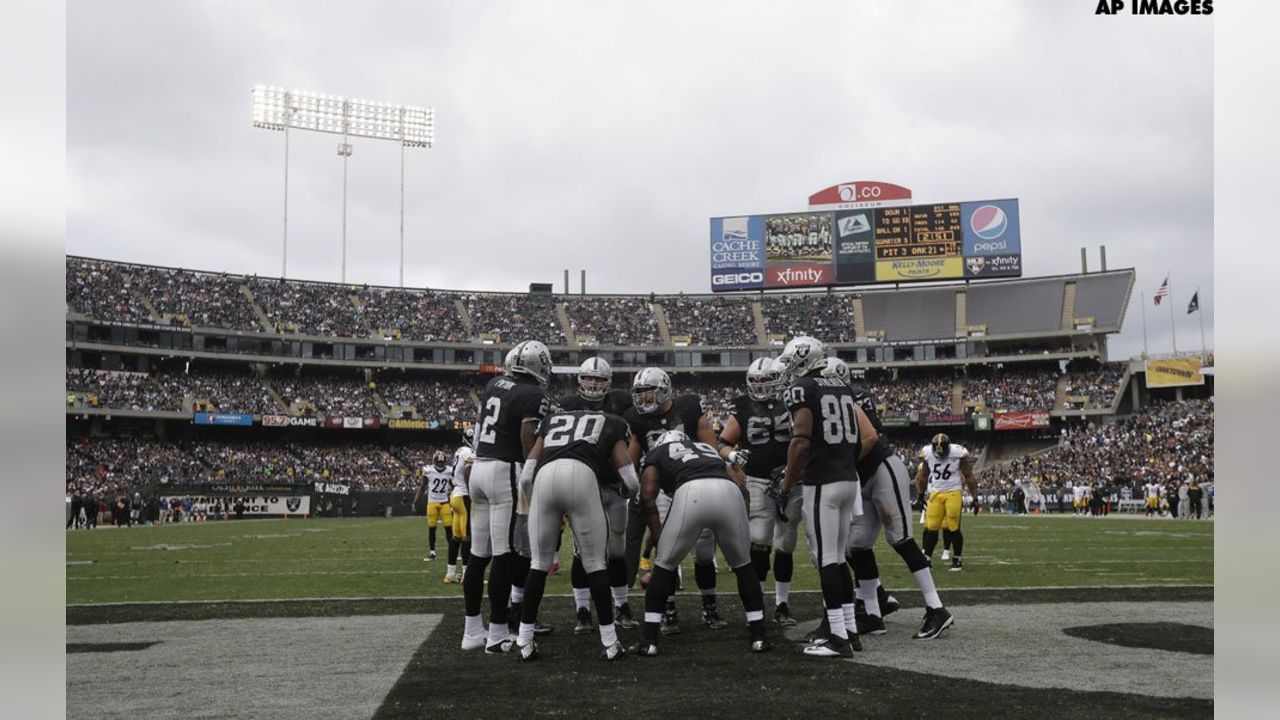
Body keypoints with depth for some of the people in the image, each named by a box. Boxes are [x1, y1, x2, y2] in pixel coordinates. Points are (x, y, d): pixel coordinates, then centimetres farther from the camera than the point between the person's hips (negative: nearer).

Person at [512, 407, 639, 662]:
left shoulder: (552, 419, 36)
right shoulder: (614, 424, 31)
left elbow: (526, 477, 24)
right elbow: (631, 483, 21)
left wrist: (537, 506, 38)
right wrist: (617, 488, 43)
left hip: (545, 476, 2)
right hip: (582, 474, -2)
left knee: (540, 563, 17)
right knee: (595, 563, 12)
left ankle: (524, 642, 19)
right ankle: (610, 643, 15)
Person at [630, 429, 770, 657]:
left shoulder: (657, 453, 32)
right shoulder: (708, 449, 41)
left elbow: (648, 497, 15)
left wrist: (659, 536, 18)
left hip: (690, 492, -3)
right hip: (729, 490, 3)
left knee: (664, 565, 17)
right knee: (743, 564, 24)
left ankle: (648, 640, 18)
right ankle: (759, 636, 26)